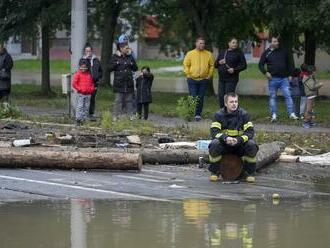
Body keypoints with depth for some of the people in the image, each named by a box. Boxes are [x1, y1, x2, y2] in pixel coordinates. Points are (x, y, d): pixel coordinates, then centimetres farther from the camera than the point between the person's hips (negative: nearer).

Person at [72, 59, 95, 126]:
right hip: (80, 94, -5)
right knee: (80, 106, -8)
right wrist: (79, 89, -12)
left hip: (88, 94, 5)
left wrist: (92, 89, 2)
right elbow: (74, 83, -5)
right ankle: (78, 119, -8)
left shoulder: (89, 74, 11)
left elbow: (92, 83, 20)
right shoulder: (78, 74, -2)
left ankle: (84, 119, 14)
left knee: (86, 107, 7)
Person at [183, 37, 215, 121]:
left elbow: (212, 65, 10)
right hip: (192, 80, -2)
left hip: (204, 80, 2)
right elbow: (186, 65, 4)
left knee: (200, 98, 3)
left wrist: (209, 75, 2)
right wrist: (188, 74, -3)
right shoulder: (190, 54, 1)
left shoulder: (209, 54, 4)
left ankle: (198, 114, 10)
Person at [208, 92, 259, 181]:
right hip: (224, 145, 0)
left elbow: (250, 131, -11)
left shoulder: (244, 114, -4)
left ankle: (248, 172, -8)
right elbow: (214, 131, -14)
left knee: (252, 145, -29)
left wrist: (238, 140, -29)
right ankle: (214, 172, -10)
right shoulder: (219, 115, -4)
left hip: (240, 145, 0)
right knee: (214, 144, -32)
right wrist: (225, 138, -34)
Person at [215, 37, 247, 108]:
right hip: (221, 79, 5)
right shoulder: (222, 53, 17)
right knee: (221, 97, 4)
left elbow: (243, 65, -2)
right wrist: (219, 63, -4)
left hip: (231, 79, -5)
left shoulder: (239, 53, 2)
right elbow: (215, 65, 19)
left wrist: (234, 70, -16)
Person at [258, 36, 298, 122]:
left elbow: (288, 64, 17)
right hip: (272, 78, -1)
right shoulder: (266, 53, 3)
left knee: (288, 95, -6)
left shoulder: (283, 52, 9)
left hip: (284, 78, 1)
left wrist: (290, 73, 10)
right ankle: (274, 115, 8)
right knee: (272, 97, 3)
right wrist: (266, 72, -9)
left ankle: (291, 114, -6)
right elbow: (261, 64, 6)